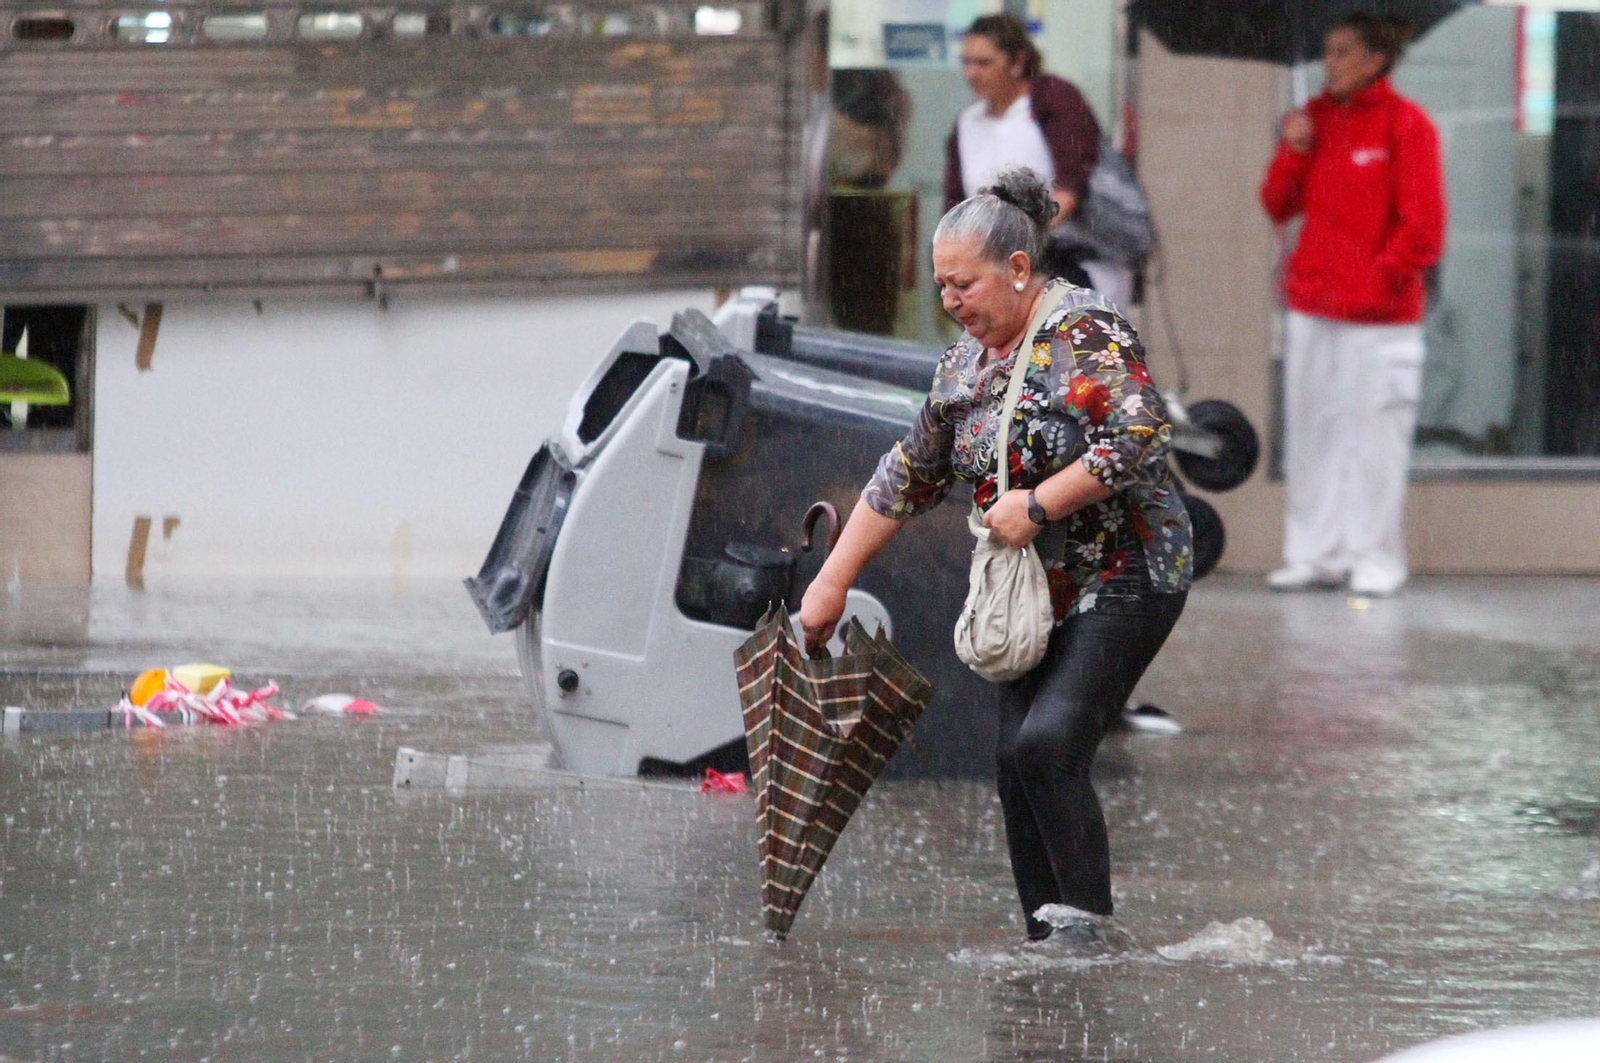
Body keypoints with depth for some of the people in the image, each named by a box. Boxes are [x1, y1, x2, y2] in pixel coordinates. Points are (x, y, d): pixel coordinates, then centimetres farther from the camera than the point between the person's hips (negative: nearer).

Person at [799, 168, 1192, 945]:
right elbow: (908, 479, 18)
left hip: (1124, 581, -8)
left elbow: (1141, 437, -23)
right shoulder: (964, 364, 11)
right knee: (1017, 765, -1)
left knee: (1047, 744, -21)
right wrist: (832, 583, 17)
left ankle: (1091, 926, -14)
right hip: (1036, 593, 8)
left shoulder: (1085, 331, -13)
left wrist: (1038, 506, -20)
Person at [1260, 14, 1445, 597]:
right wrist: (1292, 154, -2)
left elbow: (1422, 222, -8)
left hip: (1378, 315, -6)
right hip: (1312, 308, 6)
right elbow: (1278, 205, 14)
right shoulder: (1314, 119, 12)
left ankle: (1376, 557, 4)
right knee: (1311, 434, 7)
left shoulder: (1405, 123, -6)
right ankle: (1316, 554, 14)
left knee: (1376, 435, -3)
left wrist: (1380, 280, -12)